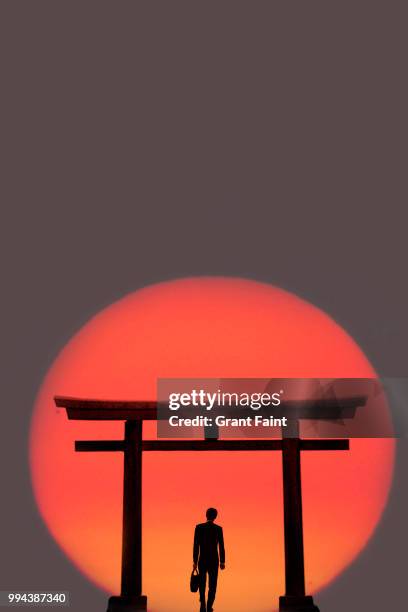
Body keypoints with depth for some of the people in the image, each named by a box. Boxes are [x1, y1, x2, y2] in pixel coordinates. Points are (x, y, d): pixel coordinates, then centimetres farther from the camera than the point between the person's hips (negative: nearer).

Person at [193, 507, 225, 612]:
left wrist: (195, 561, -1)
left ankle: (203, 603, -3)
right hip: (214, 560, 0)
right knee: (212, 584, 9)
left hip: (202, 560, 0)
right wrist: (222, 562, 4)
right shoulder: (218, 528, -4)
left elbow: (196, 546, -6)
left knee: (202, 583, 15)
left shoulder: (199, 527, -5)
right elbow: (221, 546, -4)